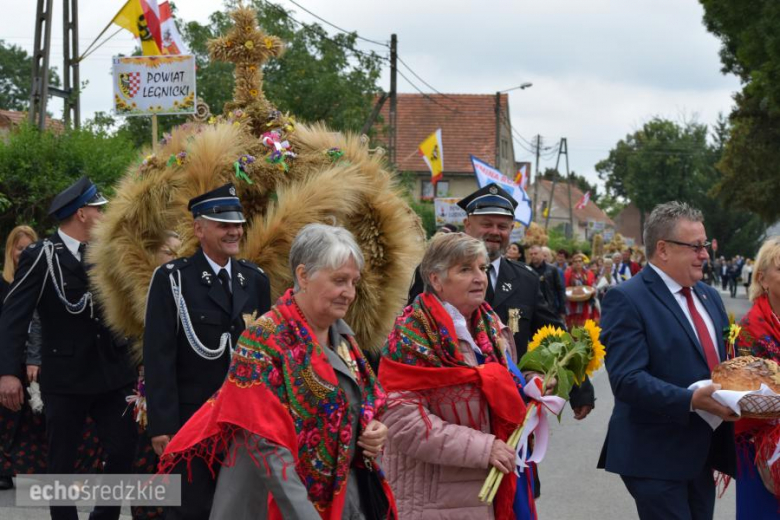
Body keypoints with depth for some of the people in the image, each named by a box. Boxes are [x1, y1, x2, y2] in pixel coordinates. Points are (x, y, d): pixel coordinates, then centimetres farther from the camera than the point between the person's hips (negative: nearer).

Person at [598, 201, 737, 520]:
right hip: (657, 456, -8)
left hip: (702, 454, 8)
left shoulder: (709, 297, 14)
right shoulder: (627, 300, -13)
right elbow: (626, 380, -21)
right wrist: (691, 400, -30)